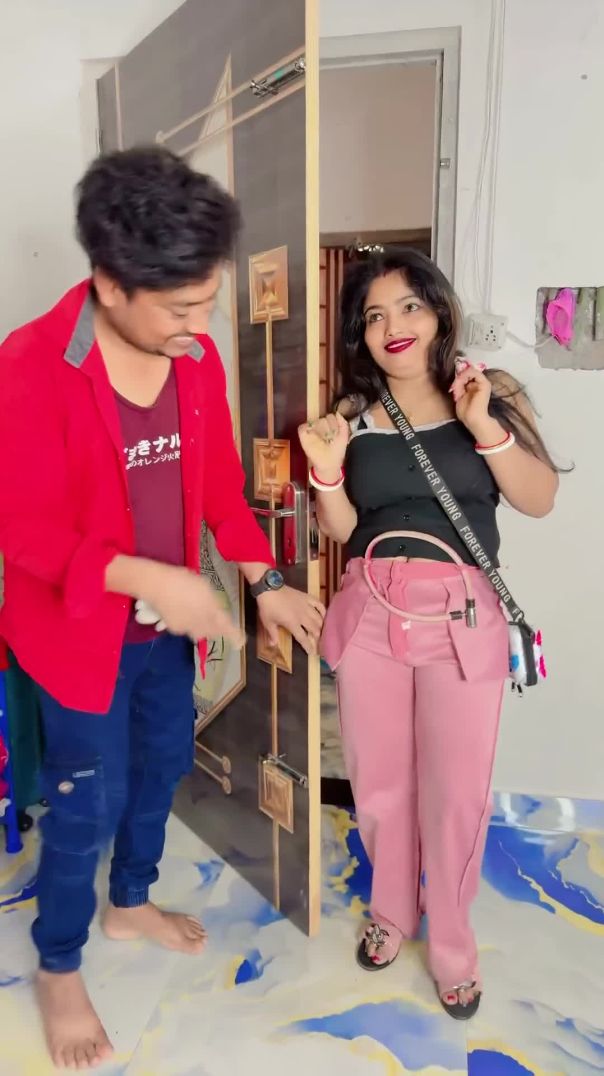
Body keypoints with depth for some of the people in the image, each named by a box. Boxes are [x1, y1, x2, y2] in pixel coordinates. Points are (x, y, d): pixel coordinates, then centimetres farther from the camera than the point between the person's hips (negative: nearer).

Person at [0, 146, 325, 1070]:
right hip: (79, 630, -6)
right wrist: (149, 578, -31)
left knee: (164, 762, 22)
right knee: (89, 803, 8)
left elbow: (221, 483, 5)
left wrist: (266, 584, -1)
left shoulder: (198, 359, -4)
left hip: (167, 622, 6)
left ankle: (130, 903, 51)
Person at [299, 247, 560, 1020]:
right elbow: (340, 531, 3)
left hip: (461, 615, -1)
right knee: (379, 782, 14)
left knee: (456, 791, 7)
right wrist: (326, 469, -15)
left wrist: (485, 428, -17)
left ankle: (452, 949, 32)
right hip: (369, 612, 2)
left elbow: (540, 500, -5)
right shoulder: (351, 415, 5)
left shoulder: (492, 394, 3)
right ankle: (392, 911, 42)